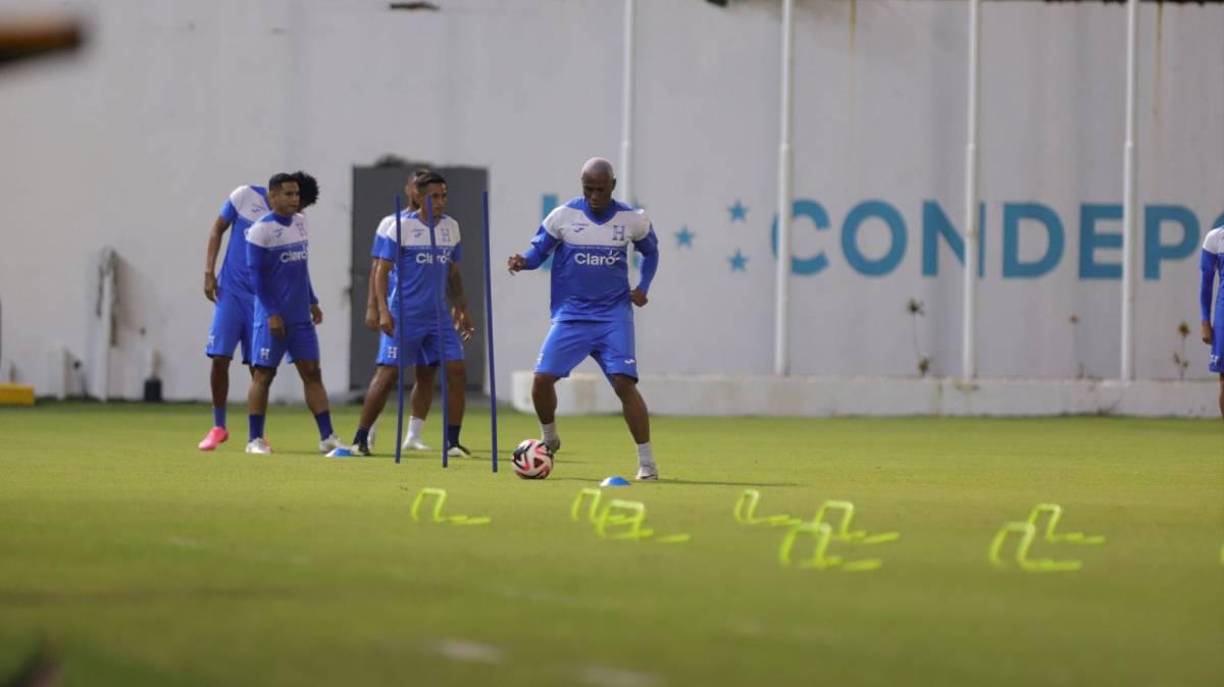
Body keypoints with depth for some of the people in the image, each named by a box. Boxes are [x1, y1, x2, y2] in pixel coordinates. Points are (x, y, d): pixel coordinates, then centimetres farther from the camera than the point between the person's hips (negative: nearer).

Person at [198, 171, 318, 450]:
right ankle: (218, 427, 9)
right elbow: (217, 231, 3)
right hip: (231, 291, -1)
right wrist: (209, 273, -4)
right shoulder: (245, 196, -5)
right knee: (220, 357, -6)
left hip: (263, 298, 1)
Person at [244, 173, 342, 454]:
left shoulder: (299, 222, 11)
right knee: (263, 375, -1)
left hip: (301, 316, 7)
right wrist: (271, 313, -17)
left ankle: (327, 437, 4)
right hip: (273, 317, -7)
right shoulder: (261, 230, -11)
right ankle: (255, 439, 6)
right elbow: (256, 275, -13)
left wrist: (312, 301, 18)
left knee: (312, 372, 4)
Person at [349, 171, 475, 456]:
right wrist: (383, 311, -17)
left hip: (438, 315, 5)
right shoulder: (397, 226, -8)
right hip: (403, 315, -5)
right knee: (387, 374, -6)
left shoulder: (451, 227, 10)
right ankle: (360, 439, 5)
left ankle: (453, 441, 2)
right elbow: (381, 270, -9)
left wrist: (462, 310, 16)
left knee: (457, 371, -6)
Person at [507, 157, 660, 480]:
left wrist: (643, 287, 2)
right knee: (542, 378, -9)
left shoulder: (632, 220, -1)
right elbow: (539, 250, 3)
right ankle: (549, 439, 21)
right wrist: (523, 261, -20)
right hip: (570, 316, 1)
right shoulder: (562, 216, -5)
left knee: (624, 382, -15)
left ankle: (647, 462, -8)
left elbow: (650, 251, 16)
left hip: (614, 316, -1)